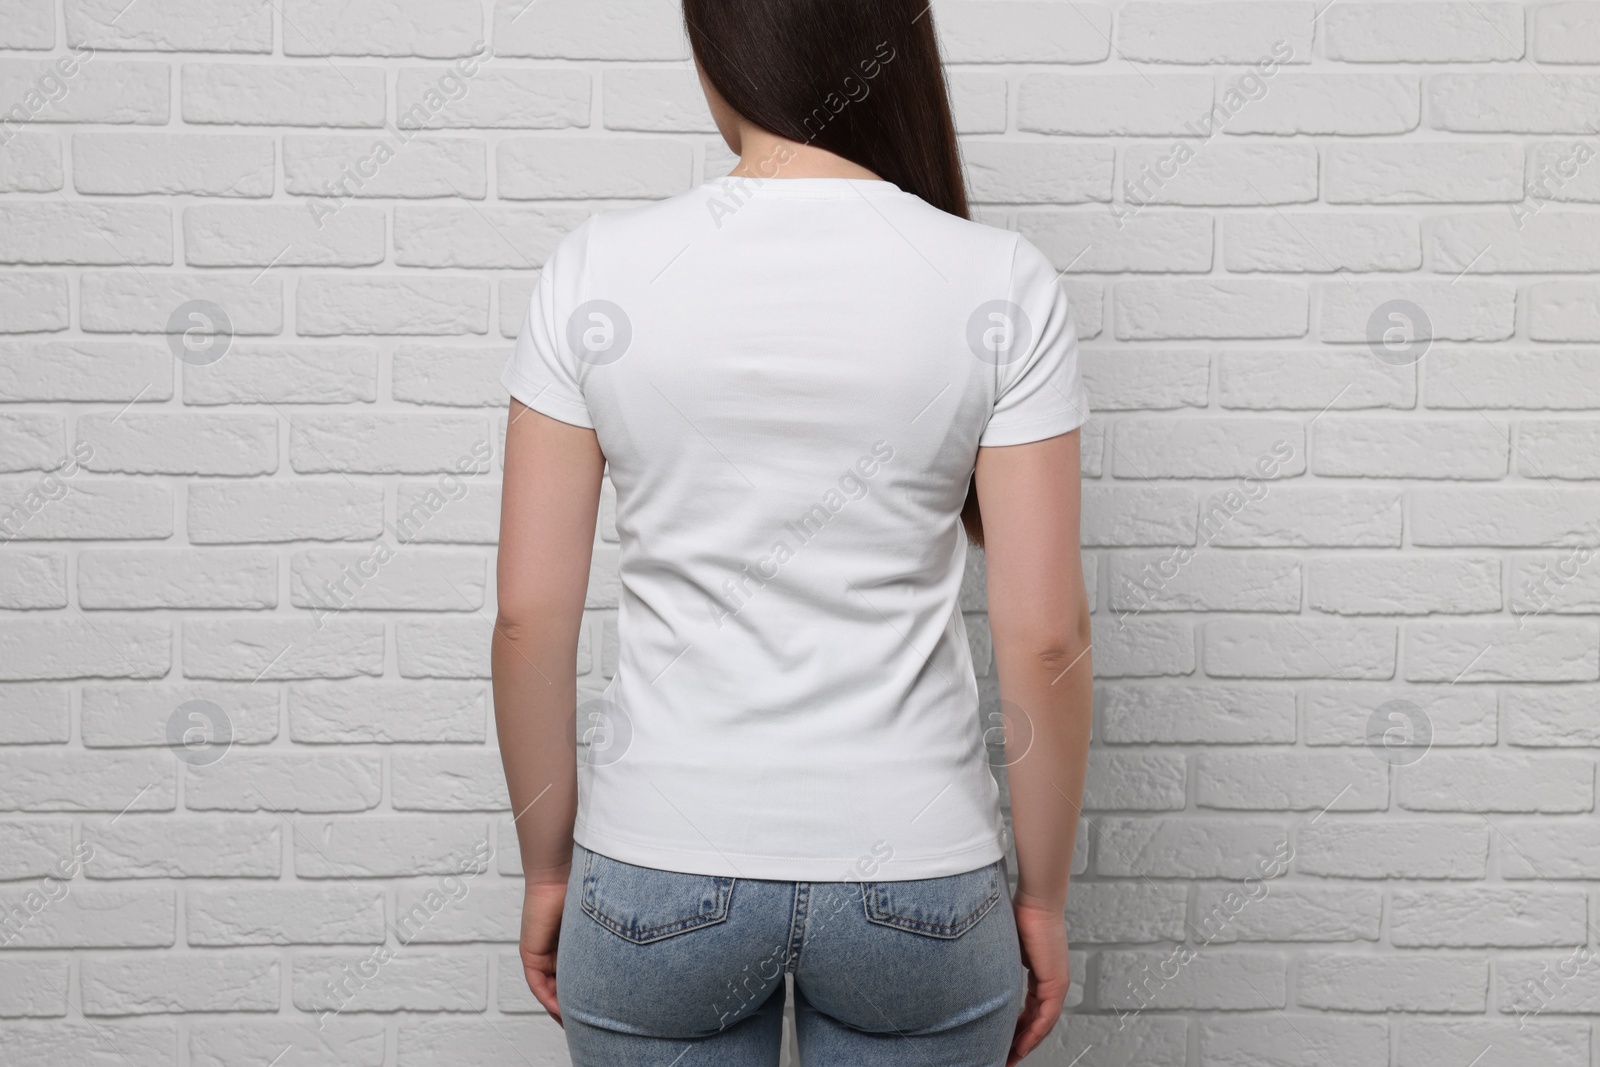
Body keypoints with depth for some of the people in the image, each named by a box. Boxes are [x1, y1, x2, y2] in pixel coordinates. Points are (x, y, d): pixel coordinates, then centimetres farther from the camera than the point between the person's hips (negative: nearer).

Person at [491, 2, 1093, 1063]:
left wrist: (548, 869, 7)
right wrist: (1042, 898, 4)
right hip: (917, 879, 0)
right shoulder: (1003, 285, -10)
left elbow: (530, 617, -7)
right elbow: (1046, 636, -10)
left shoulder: (597, 271, -9)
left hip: (659, 873, 0)